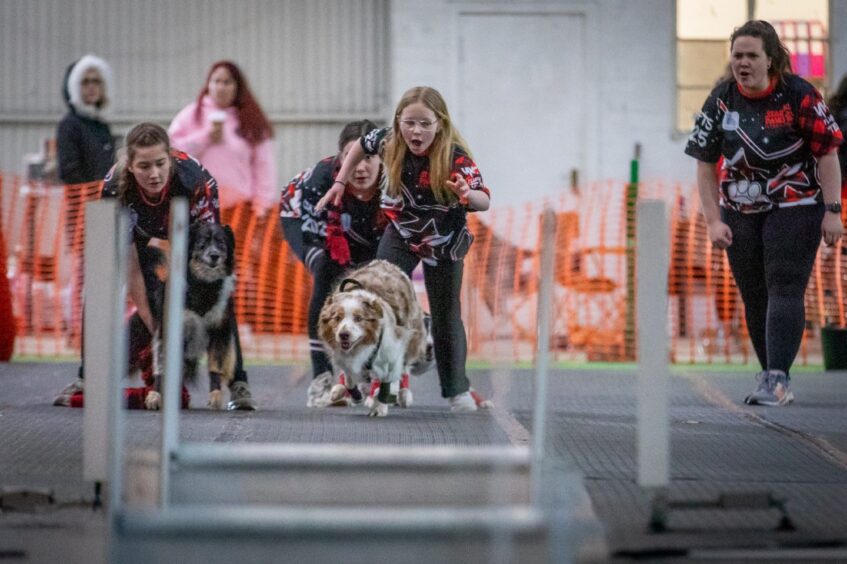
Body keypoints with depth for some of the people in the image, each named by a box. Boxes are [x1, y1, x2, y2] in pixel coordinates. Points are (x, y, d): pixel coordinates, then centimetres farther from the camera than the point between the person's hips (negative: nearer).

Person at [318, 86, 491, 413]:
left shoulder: (455, 157, -32)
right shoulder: (388, 142, -22)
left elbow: (485, 202, -41)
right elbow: (361, 145, 1)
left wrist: (469, 195, -62)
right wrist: (340, 183, 2)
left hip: (444, 241, -2)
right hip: (401, 235, 2)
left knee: (446, 315, 10)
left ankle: (457, 390, 25)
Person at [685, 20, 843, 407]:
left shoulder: (799, 95, -12)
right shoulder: (720, 100, -2)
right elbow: (705, 164, 3)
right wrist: (713, 221, -4)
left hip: (794, 207, -4)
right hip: (740, 212, 4)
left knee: (784, 290, -15)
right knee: (754, 298, 7)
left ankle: (777, 378, -20)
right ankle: (774, 381, 19)